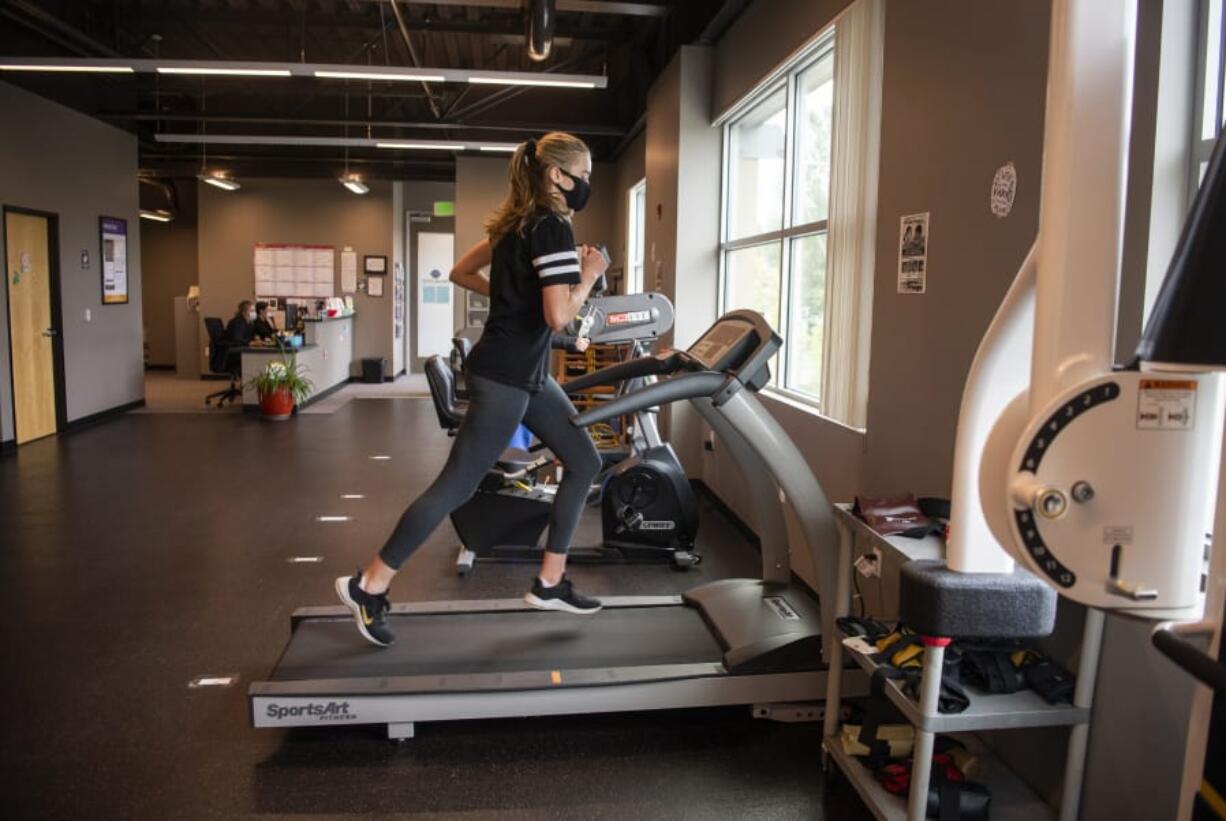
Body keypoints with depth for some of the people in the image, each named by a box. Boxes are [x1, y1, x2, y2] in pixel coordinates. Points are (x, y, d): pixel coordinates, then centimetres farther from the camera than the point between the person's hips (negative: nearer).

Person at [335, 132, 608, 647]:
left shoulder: (519, 222, 13)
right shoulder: (554, 228, -16)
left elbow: (460, 272, 20)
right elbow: (558, 316, -25)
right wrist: (589, 277, -9)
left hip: (524, 373, 11)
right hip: (505, 377, -11)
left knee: (584, 461, 12)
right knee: (457, 484, -4)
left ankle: (548, 584, 18)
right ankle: (368, 586, 10)